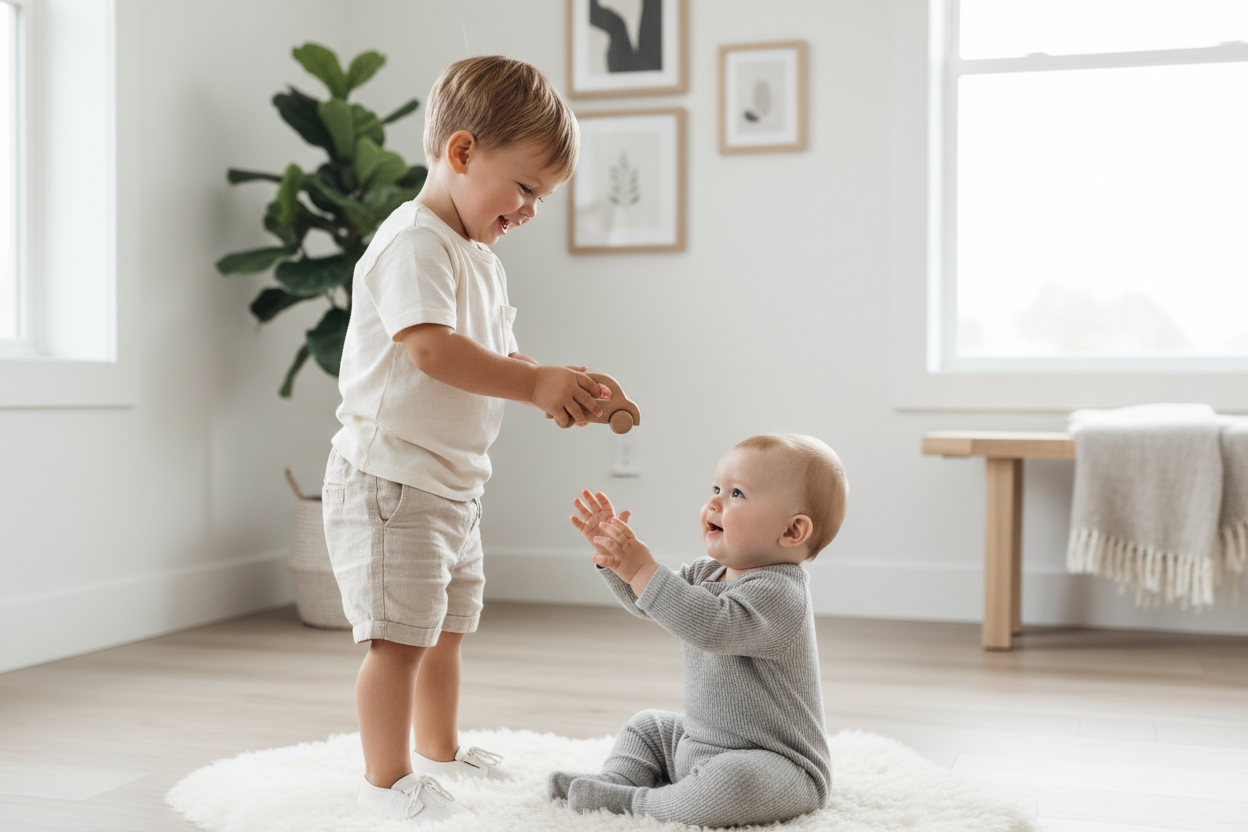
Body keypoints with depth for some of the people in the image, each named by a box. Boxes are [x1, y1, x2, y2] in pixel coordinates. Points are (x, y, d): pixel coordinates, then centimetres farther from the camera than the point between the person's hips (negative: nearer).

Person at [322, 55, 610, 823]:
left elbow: (500, 359, 17)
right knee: (400, 637, -4)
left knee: (446, 630, 20)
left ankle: (441, 752, 36)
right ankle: (388, 780, 10)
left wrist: (557, 389, -2)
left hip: (455, 483, 10)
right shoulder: (414, 241, -18)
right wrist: (537, 384, -31)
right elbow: (433, 352, -30)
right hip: (391, 478, -10)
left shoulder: (481, 258, 15)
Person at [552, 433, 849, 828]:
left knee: (737, 780, -39)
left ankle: (638, 804, -22)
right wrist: (616, 559, -1)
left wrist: (642, 569, -37)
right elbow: (646, 601, 17)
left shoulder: (778, 593, -24)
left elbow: (711, 626, -39)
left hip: (772, 762, -10)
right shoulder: (708, 573, 7)